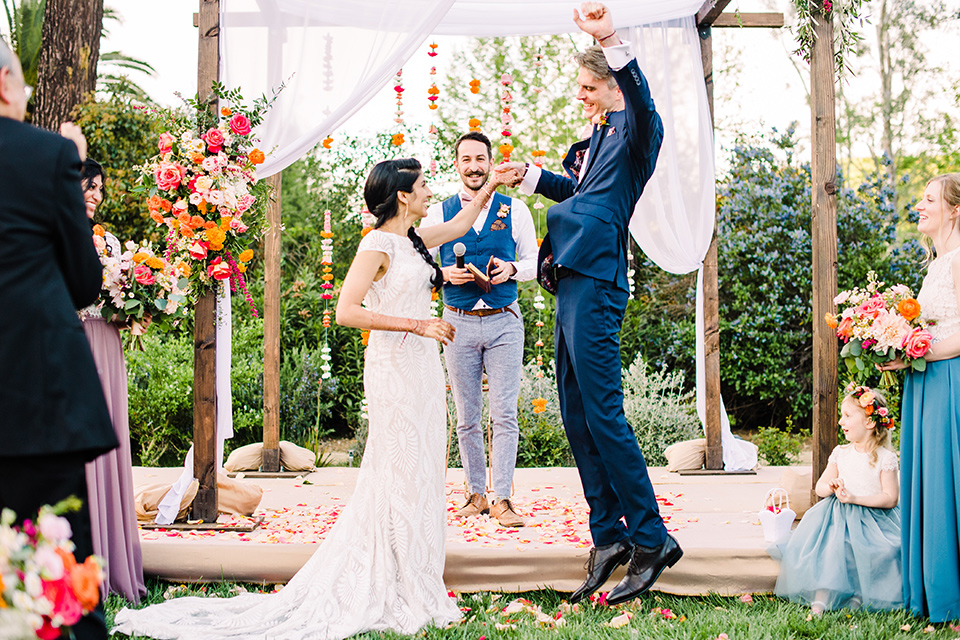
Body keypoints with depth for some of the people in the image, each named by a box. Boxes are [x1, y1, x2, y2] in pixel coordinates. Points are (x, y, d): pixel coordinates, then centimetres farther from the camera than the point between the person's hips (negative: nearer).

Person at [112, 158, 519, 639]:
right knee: (401, 473, -5)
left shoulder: (411, 239, 12)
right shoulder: (377, 244, -13)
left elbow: (457, 226, 31)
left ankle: (411, 585, 18)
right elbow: (346, 311, -20)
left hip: (421, 366, 9)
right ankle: (394, 593, 2)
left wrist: (491, 187, 30)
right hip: (394, 368, -9)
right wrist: (414, 324, -21)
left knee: (418, 472, 10)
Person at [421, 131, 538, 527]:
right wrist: (445, 274, -10)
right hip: (459, 322, 1)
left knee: (504, 414, -5)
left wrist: (512, 269, -10)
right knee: (467, 417, 5)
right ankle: (476, 495, 16)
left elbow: (534, 261, 11)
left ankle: (502, 499, 1)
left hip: (504, 322, -1)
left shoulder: (515, 210, 6)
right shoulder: (439, 213, 7)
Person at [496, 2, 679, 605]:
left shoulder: (635, 129, -5)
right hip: (573, 284, 10)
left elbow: (642, 104, -31)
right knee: (578, 420, 10)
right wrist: (529, 174, 38)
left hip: (595, 285, -10)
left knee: (603, 416, -10)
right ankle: (608, 537, 17)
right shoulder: (599, 137, 22)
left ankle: (652, 538, -1)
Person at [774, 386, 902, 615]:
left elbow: (890, 498, -10)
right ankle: (822, 597, -27)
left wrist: (854, 498, -18)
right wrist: (831, 487, -11)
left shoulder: (885, 458, -3)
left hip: (874, 517, -3)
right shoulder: (840, 454, 12)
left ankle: (860, 595, -14)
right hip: (839, 517, 3)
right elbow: (820, 487, 14)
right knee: (828, 546, -23)